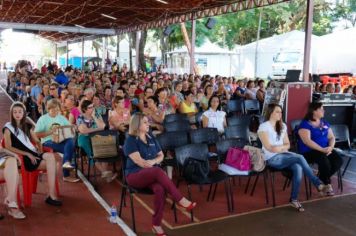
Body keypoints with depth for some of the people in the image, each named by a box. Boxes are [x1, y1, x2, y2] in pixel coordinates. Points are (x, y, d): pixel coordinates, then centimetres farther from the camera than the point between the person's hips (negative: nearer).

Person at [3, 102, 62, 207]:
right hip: (22, 158, -5)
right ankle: (52, 195, -25)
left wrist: (40, 150, 0)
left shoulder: (27, 126, 20)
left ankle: (52, 195, -28)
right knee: (52, 162, -28)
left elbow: (37, 141, 23)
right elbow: (8, 147, -6)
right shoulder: (8, 127, 3)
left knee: (51, 156, -29)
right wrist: (27, 154, -14)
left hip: (33, 154, 5)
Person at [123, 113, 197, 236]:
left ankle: (156, 224, -20)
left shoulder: (151, 138, 14)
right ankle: (181, 200, -31)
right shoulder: (130, 140, -6)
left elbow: (161, 155, 14)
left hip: (151, 174, 5)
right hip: (135, 175, -5)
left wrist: (153, 161, -7)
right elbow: (139, 162, -16)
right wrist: (155, 162, -8)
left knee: (160, 189, -31)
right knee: (158, 171, -37)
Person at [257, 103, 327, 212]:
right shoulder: (263, 127, -7)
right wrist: (283, 147, -6)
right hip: (272, 158, -6)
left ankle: (294, 199, -16)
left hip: (283, 155, 6)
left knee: (298, 168, -26)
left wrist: (280, 148, -7)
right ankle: (318, 184, -14)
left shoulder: (282, 126, 13)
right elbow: (269, 148, -14)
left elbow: (288, 145, 13)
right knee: (300, 158, -26)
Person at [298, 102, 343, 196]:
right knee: (324, 160, -33)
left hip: (325, 150, 7)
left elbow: (331, 137, 11)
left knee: (338, 160, -18)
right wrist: (322, 149, -25)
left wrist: (330, 147, -11)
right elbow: (307, 141, -20)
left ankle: (322, 179, 4)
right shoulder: (305, 124, -10)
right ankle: (327, 183, -5)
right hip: (309, 151, -7)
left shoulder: (324, 123, 13)